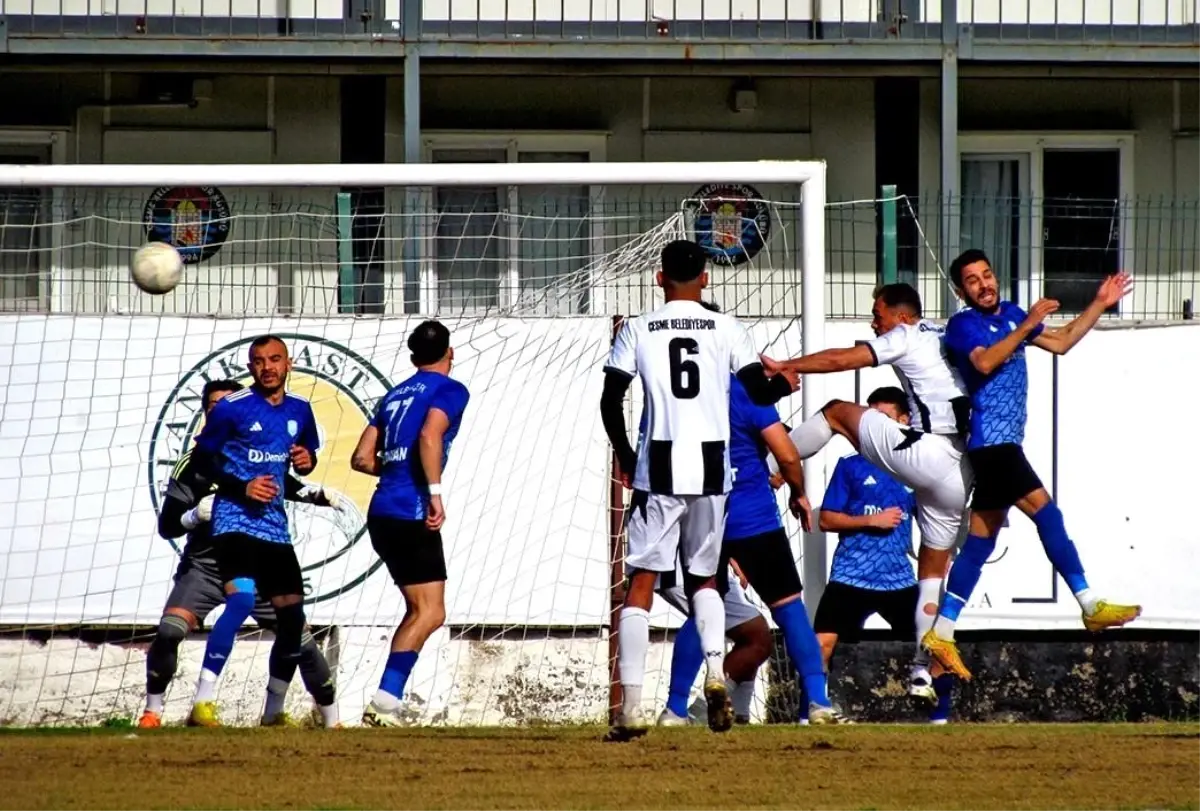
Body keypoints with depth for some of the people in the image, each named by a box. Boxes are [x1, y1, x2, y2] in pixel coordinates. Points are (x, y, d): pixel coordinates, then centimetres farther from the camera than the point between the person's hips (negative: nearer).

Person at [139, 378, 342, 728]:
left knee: (301, 640, -3)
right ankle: (153, 711, -6)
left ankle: (331, 721, 13)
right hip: (205, 565, -2)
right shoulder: (194, 463, -4)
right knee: (169, 631, -23)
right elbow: (167, 526, -5)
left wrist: (319, 495, 4)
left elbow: (286, 486, 22)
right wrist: (196, 514, -25)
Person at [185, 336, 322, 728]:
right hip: (235, 520, -6)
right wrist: (242, 488, -16)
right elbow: (201, 458, -3)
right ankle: (203, 703, -29)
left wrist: (307, 461, -2)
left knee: (292, 615, 8)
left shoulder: (299, 410, 8)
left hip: (275, 525, 6)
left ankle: (273, 710, 25)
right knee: (241, 599, -27)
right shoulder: (232, 408, -8)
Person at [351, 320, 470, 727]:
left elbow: (362, 458, 18)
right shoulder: (450, 390, -1)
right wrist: (435, 492, -21)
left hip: (383, 513, 8)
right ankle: (384, 701, -23)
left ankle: (388, 703, 7)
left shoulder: (395, 395, 20)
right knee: (428, 613, -9)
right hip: (411, 514, -8)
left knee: (421, 611, 15)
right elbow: (429, 437, -19)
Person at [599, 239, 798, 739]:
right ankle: (715, 671, -9)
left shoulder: (637, 331, 2)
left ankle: (631, 708, -8)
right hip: (711, 470, 1)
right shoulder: (726, 329, 3)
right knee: (703, 578, 18)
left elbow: (610, 402, 1)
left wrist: (624, 457, 15)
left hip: (658, 471, -1)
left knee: (641, 582, 1)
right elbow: (760, 392, 1)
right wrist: (785, 383, 24)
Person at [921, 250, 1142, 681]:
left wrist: (1100, 304, 20)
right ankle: (1089, 605, -17)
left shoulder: (1010, 314, 17)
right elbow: (984, 362, -25)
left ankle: (942, 633, 11)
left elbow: (1060, 342, 24)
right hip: (990, 439, -9)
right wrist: (1027, 326, -26)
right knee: (1046, 511, -16)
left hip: (1001, 444, 9)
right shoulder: (962, 324, -7)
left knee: (980, 541, 9)